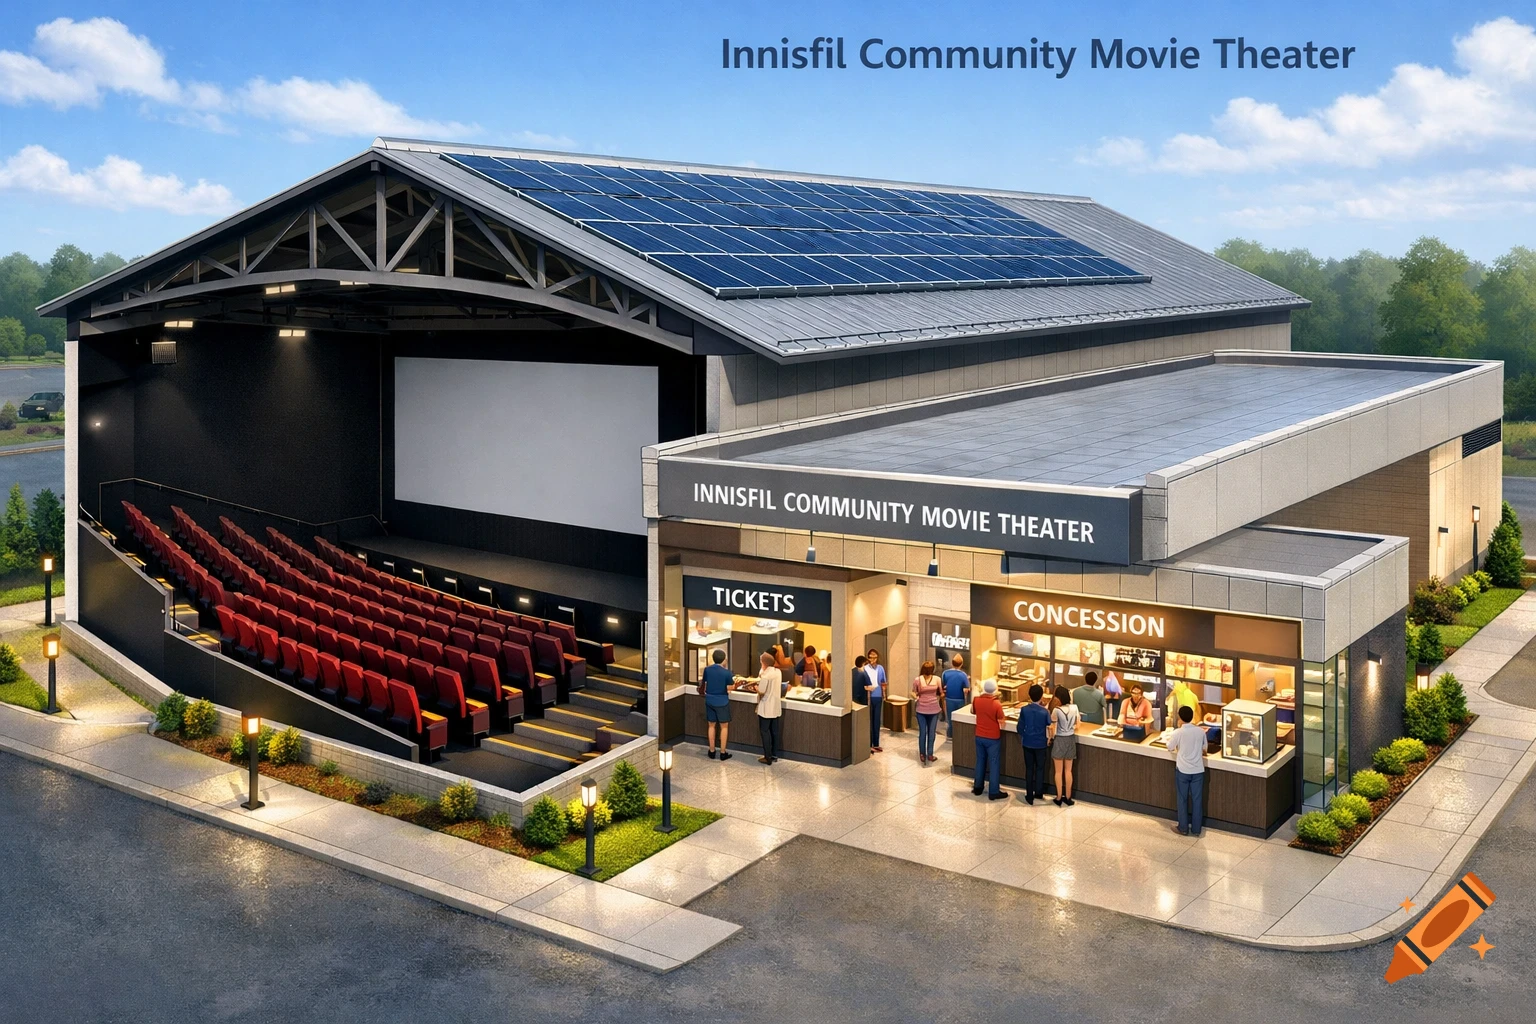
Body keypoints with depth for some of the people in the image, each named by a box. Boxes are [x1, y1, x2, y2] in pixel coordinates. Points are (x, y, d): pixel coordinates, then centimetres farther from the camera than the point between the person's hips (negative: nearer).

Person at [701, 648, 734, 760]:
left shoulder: (707, 670, -4)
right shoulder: (726, 672, -16)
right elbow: (729, 689, -11)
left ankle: (712, 751, 20)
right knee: (724, 727, 8)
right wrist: (733, 682, 7)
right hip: (722, 702, -4)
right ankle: (723, 753, 10)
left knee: (711, 725, 15)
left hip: (709, 701, 4)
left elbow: (705, 685, 5)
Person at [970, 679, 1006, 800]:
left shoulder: (976, 701, -7)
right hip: (993, 738, -5)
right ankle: (993, 792, 8)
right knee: (994, 764, 5)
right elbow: (1001, 723, -14)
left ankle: (977, 788, 27)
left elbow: (973, 711, 15)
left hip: (979, 736, 5)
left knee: (980, 762, 19)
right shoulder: (997, 704, -22)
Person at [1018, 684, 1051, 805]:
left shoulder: (1024, 709, -10)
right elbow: (1049, 728, -7)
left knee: (1029, 768, 10)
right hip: (1040, 743, -2)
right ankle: (1038, 793, 21)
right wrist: (1048, 739, 12)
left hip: (1028, 743, 2)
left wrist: (1020, 740, 13)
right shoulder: (1045, 712, -15)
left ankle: (1029, 797, 13)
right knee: (1040, 768, 15)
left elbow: (1020, 727, -3)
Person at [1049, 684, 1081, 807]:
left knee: (1059, 771, 7)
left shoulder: (1057, 711, -20)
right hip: (1071, 739, 4)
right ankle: (1068, 797, 19)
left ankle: (1059, 798, 12)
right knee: (1068, 771, 14)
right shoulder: (1074, 708, -7)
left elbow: (1053, 729, -13)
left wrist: (1051, 739, 5)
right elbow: (1078, 725, 2)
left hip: (1059, 740, -4)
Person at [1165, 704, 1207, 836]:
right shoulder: (1200, 731, -5)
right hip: (1198, 770, 3)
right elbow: (1204, 749, 9)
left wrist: (1170, 740, 21)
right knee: (1197, 800, 10)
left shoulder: (1178, 733, -14)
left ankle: (1183, 828, 18)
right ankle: (1196, 830, 17)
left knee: (1183, 800, 11)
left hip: (1183, 770, -3)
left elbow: (1170, 748, 0)